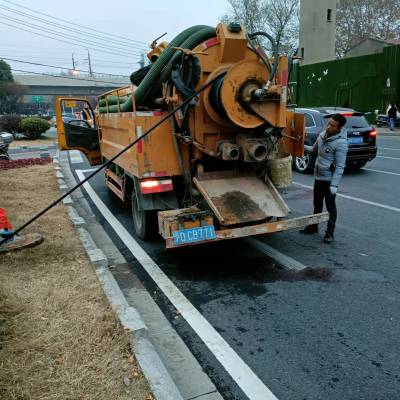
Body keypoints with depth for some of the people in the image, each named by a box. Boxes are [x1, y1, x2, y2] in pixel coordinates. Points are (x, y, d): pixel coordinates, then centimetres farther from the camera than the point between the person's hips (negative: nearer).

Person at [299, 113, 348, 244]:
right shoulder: (323, 134, 1)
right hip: (318, 176, 7)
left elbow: (339, 167, -21)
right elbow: (314, 151, 20)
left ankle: (330, 233, 16)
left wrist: (334, 185, -24)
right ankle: (313, 226, 35)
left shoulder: (341, 143, -20)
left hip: (329, 179, -7)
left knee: (330, 206, 4)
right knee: (317, 204, 20)